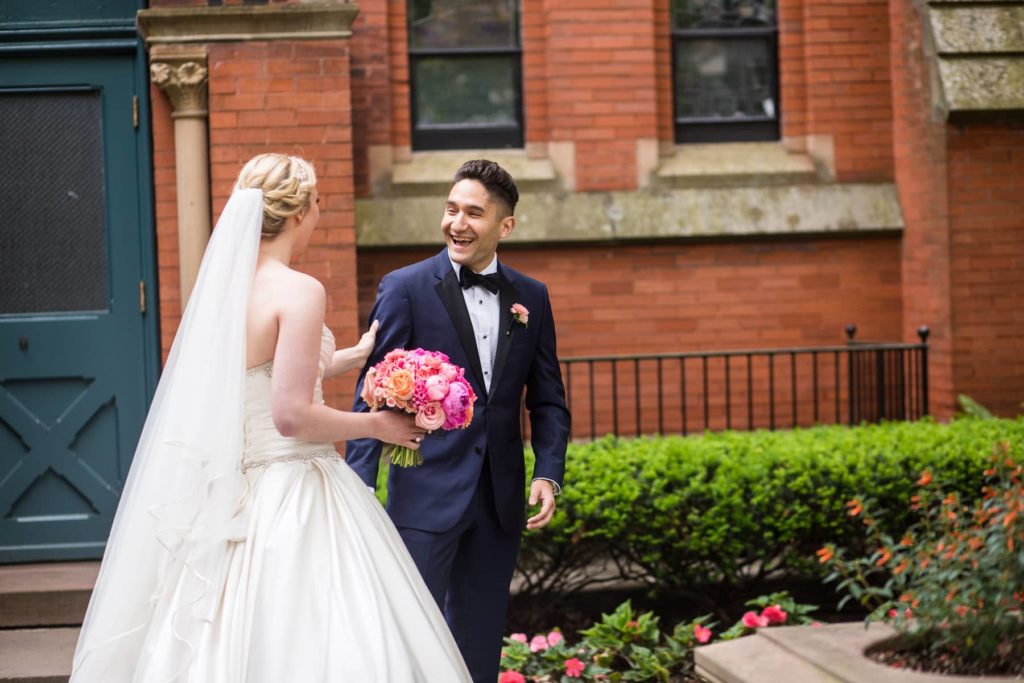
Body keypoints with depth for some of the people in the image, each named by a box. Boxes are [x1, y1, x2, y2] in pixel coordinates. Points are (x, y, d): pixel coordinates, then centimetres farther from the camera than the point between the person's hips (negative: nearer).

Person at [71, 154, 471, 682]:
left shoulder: (225, 283, 8)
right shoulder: (299, 291, -15)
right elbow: (292, 415, -21)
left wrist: (355, 356, 33)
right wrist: (376, 426, -6)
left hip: (235, 495, 8)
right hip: (293, 497, -8)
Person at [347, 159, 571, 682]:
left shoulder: (531, 298, 8)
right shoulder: (405, 288, -4)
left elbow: (547, 399, 12)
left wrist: (548, 474, -3)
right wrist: (357, 491, -12)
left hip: (500, 497, 4)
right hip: (426, 494, -4)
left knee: (480, 641, 13)